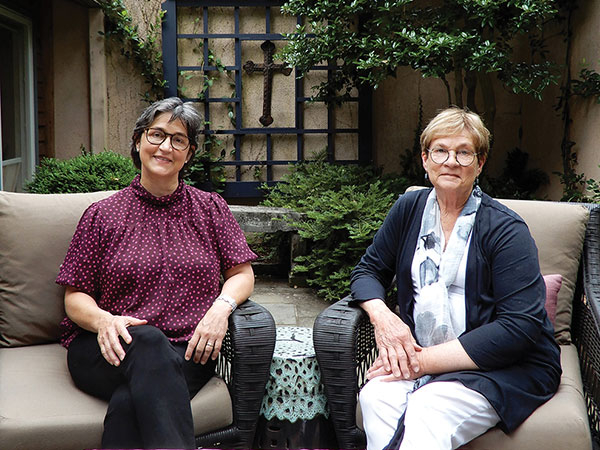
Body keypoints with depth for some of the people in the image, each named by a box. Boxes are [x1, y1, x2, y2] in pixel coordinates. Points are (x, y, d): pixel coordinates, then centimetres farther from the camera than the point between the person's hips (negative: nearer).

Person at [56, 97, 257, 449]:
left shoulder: (210, 208, 15)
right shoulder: (103, 215, 11)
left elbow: (243, 274, 12)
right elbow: (75, 296, 9)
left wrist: (222, 305, -11)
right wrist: (103, 320, -15)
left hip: (187, 353, 0)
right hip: (112, 349, 0)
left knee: (130, 402, -34)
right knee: (147, 341, -37)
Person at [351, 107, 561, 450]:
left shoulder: (505, 229, -8)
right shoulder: (409, 209, 8)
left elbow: (520, 326, -16)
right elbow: (369, 270, 15)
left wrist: (426, 361, -20)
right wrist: (382, 316, -10)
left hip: (504, 367, -4)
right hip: (421, 355, 4)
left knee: (427, 414, -34)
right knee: (376, 397, -29)